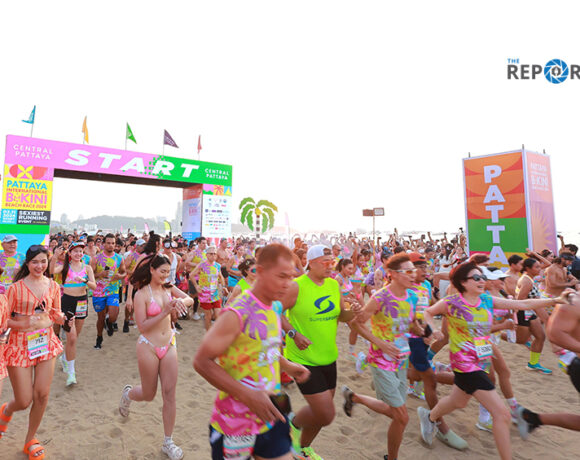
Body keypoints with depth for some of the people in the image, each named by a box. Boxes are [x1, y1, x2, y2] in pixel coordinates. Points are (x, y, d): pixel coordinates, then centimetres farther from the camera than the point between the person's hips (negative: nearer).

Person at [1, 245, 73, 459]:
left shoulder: (53, 286, 1)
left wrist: (64, 319, -9)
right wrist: (24, 324, -25)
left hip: (46, 342, 3)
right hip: (20, 344, -3)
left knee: (42, 395, 5)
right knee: (24, 401, 4)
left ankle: (30, 440, 30)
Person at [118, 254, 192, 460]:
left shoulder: (168, 288, -1)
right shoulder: (141, 294, -13)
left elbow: (190, 299, -6)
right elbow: (142, 326, -16)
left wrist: (181, 302, -27)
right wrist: (165, 312, -25)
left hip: (169, 345, 4)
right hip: (148, 347, -3)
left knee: (169, 393, 6)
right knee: (148, 395, 15)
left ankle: (168, 442, 21)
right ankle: (128, 393, 51)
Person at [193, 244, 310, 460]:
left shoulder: (275, 307, 1)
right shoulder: (237, 314, -24)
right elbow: (202, 361, -23)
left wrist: (286, 365, 5)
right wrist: (247, 395, -27)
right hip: (236, 416, -6)